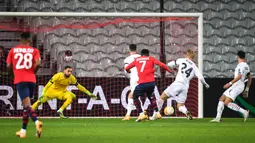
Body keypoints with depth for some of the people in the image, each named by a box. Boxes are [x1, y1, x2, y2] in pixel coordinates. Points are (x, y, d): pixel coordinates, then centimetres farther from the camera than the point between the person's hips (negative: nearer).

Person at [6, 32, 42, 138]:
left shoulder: (13, 50, 7)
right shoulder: (34, 51, 6)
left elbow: (8, 66, 6)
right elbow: (38, 64, -10)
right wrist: (33, 72, 10)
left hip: (19, 80, -2)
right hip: (31, 80, 2)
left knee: (27, 104, -12)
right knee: (26, 105, 16)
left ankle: (37, 122, -39)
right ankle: (23, 131, 18)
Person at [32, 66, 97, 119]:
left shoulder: (71, 78, -14)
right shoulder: (58, 76, -27)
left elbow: (79, 86, -4)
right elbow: (49, 84, -29)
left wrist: (89, 93, -5)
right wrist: (43, 94, -37)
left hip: (62, 92, 3)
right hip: (52, 90, -3)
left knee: (72, 96, -25)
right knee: (40, 100, -9)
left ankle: (60, 111, -19)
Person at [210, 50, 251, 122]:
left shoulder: (241, 65, -13)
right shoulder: (246, 66, 16)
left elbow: (239, 76, -25)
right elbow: (249, 78, 22)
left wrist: (230, 83, -23)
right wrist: (246, 90, 26)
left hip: (237, 85, -10)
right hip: (235, 86, 10)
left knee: (227, 103, -17)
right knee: (221, 99, 9)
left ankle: (244, 112, -13)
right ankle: (218, 118, 7)